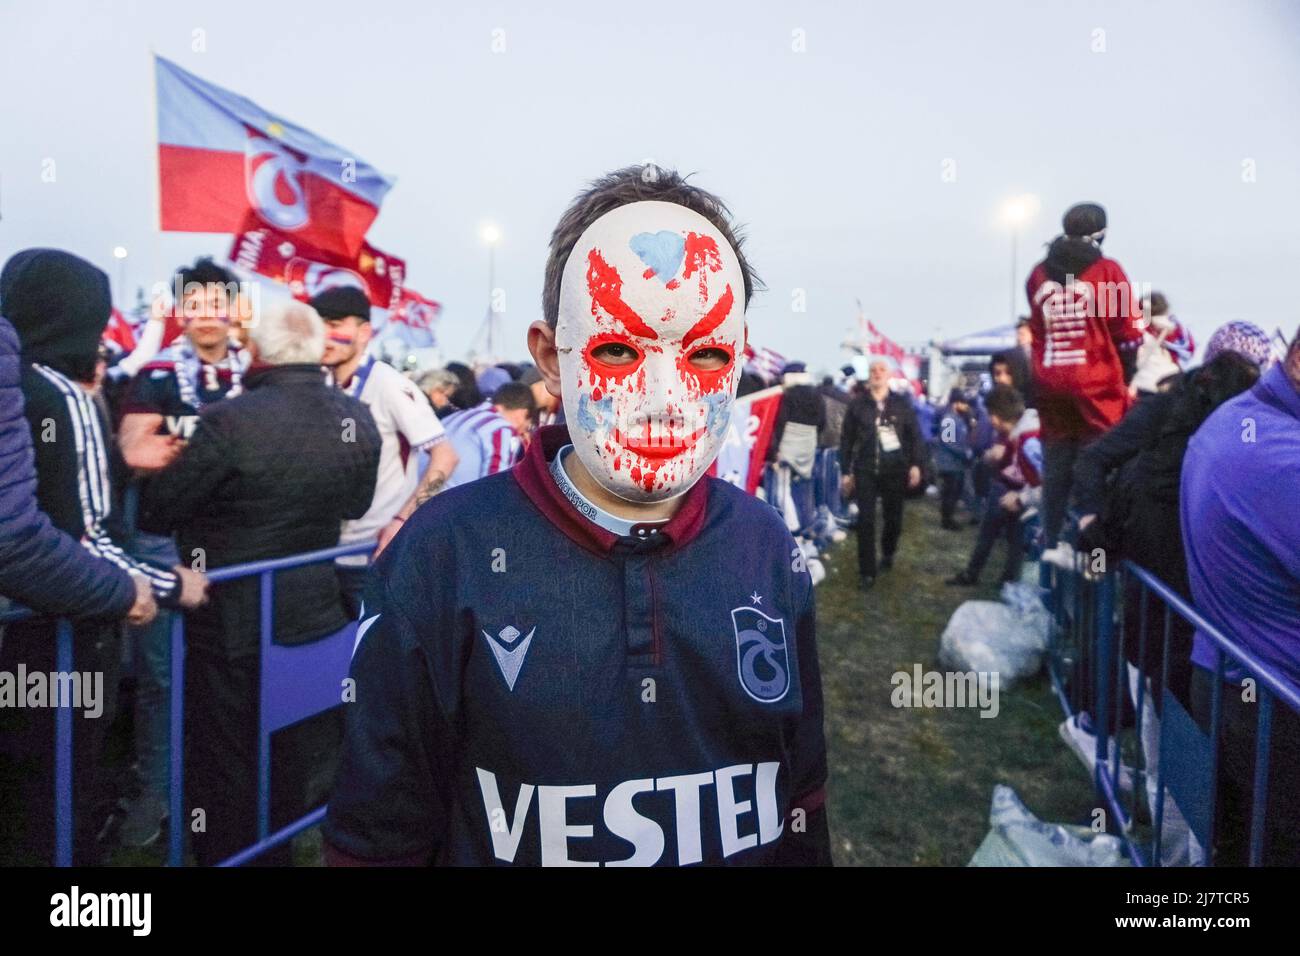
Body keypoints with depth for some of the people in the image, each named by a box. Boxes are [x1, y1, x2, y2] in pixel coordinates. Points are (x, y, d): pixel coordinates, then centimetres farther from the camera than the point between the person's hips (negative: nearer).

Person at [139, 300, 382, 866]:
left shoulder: (231, 420, -23)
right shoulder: (358, 420, -5)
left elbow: (155, 514, -15)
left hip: (232, 621, -6)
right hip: (315, 611, 6)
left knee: (225, 765, 12)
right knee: (289, 757, 23)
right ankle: (277, 850, 40)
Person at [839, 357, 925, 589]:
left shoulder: (902, 403, 3)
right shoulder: (857, 404, 3)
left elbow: (915, 435, 3)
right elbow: (846, 439, 5)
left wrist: (916, 464, -7)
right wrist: (846, 471, 2)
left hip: (895, 470, 1)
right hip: (865, 470, -1)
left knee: (893, 518, 11)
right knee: (865, 521, -5)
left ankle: (888, 553, 40)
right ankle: (866, 572, 1)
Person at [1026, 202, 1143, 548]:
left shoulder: (1039, 275, 9)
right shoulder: (1107, 270, -4)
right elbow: (1128, 332, -2)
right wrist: (1124, 377, 8)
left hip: (1050, 384, 4)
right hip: (1096, 384, -4)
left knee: (1055, 467, 11)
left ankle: (1051, 543, 16)